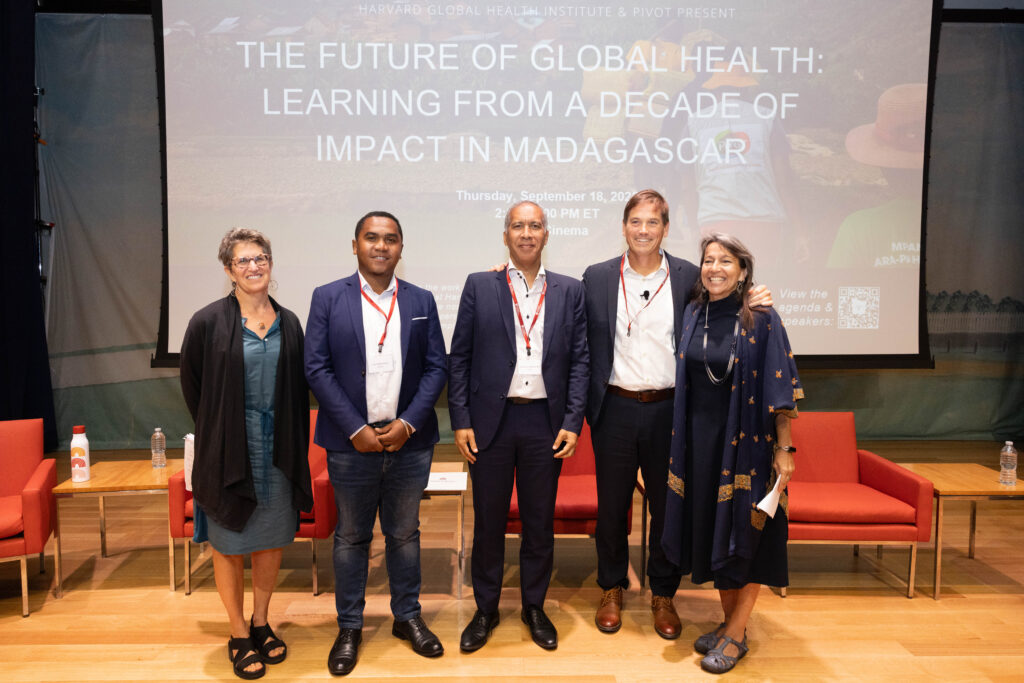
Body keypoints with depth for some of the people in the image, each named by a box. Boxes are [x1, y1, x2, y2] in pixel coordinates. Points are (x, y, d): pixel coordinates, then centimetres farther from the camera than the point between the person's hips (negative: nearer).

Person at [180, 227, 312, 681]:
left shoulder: (288, 323, 4)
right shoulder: (209, 322, -7)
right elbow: (191, 384, 3)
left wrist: (294, 445, 6)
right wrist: (216, 433, 6)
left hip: (278, 451, 3)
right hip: (229, 452, -3)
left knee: (272, 540, 13)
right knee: (229, 545, 8)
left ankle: (261, 622, 32)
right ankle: (239, 635, 25)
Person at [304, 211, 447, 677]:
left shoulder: (421, 301, 5)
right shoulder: (327, 298, -1)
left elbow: (436, 367, 3)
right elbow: (317, 369, -5)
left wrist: (408, 423, -9)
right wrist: (356, 429, -12)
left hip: (409, 441, 2)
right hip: (351, 442, -1)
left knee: (404, 533, 15)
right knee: (351, 536, 11)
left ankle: (407, 617, 32)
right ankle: (349, 626, 27)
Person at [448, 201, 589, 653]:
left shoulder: (569, 291, 6)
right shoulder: (479, 286, 3)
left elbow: (579, 360, 4)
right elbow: (459, 357, 1)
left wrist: (572, 422, -4)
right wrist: (460, 420, -5)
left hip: (545, 422, 1)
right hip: (492, 419, -1)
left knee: (540, 522, 12)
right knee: (488, 520, 10)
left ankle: (534, 608, 30)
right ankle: (485, 610, 28)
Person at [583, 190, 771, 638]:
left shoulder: (688, 277, 2)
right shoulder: (597, 278, 3)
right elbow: (586, 345, 5)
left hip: (669, 408, 0)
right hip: (616, 409, 0)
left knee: (668, 506, 10)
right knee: (611, 505, 11)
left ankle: (663, 595, 28)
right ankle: (612, 590, 31)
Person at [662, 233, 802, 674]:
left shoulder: (762, 320, -10)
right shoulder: (692, 316, 5)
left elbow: (779, 390, -10)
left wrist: (784, 449, -13)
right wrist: (683, 442, 10)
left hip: (746, 441, -5)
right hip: (700, 440, 5)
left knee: (746, 535, 2)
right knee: (711, 530, 12)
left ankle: (735, 635, 15)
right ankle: (731, 621, 29)